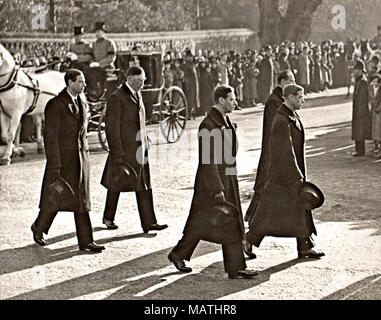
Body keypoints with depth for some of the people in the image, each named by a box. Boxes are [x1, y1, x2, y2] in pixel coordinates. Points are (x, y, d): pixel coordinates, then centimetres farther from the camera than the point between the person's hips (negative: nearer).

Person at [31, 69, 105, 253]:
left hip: (81, 156, 6)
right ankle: (39, 228, 31)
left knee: (81, 200, 4)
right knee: (55, 198, 6)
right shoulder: (55, 105, -13)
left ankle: (86, 241, 4)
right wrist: (55, 166, -17)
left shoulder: (82, 101, 10)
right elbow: (50, 137, -14)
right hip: (62, 157, -6)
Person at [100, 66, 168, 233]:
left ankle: (149, 223, 1)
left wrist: (145, 144, 15)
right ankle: (108, 218, 27)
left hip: (139, 148, 7)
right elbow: (112, 128, -14)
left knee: (144, 187, 1)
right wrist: (117, 154, -17)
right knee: (116, 185, 9)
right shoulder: (116, 98, -12)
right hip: (123, 149, -7)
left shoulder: (138, 95, 13)